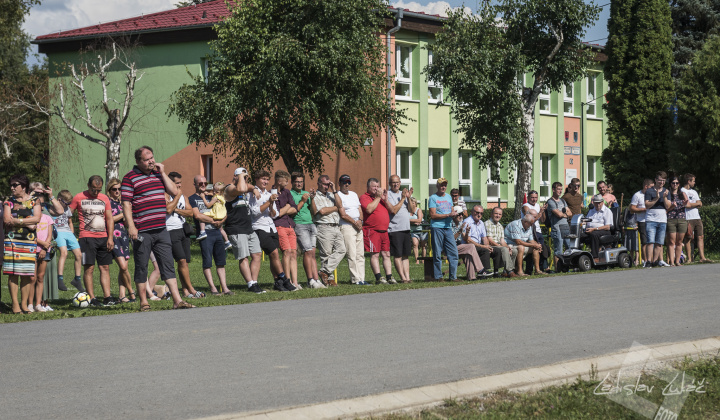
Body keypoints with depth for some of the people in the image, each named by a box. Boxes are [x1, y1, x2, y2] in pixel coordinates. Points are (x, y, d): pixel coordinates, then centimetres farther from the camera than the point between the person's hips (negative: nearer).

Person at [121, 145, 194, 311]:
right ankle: (143, 302, 11)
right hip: (142, 232, -5)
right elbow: (126, 204, -8)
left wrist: (162, 173, 2)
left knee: (168, 265, 2)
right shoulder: (130, 177, -3)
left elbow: (174, 191, 9)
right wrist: (131, 226, -16)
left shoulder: (158, 173, 15)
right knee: (141, 267, 3)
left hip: (161, 229, 5)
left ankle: (177, 301, 1)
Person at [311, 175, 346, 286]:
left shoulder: (330, 195, 21)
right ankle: (330, 278, -1)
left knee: (341, 250, -8)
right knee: (326, 254, -5)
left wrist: (334, 191, 2)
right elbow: (322, 211, -11)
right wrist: (335, 208, 3)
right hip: (324, 227, -6)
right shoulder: (315, 197, 1)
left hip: (336, 227, 6)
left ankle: (324, 271, -6)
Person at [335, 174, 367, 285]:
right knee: (352, 254, -11)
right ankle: (355, 279, -12)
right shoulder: (338, 196, -2)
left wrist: (360, 220, -2)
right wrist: (355, 222, -10)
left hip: (358, 226, 7)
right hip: (346, 227, -7)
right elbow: (343, 214, -9)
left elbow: (360, 210, 17)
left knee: (360, 254, 3)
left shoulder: (354, 195, 20)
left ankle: (361, 279, 3)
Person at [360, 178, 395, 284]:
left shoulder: (381, 197, 21)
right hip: (372, 230, -7)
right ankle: (378, 278, -8)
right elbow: (369, 209, -19)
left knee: (386, 254, 6)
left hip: (384, 231, 7)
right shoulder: (365, 197, -1)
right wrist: (378, 197, -11)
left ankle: (389, 277, 7)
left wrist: (385, 200, 2)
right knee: (375, 254, -7)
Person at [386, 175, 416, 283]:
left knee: (406, 255, 6)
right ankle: (403, 278, -3)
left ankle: (407, 277, 7)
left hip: (406, 229, 6)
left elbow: (412, 210, 10)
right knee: (398, 255, -4)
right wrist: (402, 199, -12)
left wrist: (408, 198, -3)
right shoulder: (388, 195, -3)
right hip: (395, 229, -6)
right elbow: (393, 210, -15)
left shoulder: (403, 193, 16)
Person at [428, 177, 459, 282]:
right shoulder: (433, 198, -1)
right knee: (437, 254, -3)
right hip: (437, 228, -6)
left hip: (448, 227, 6)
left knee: (453, 252, 0)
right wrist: (448, 215, -15)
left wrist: (454, 214, -3)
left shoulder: (448, 198, 19)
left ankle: (453, 277, 5)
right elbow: (433, 215, -10)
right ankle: (438, 277, 3)